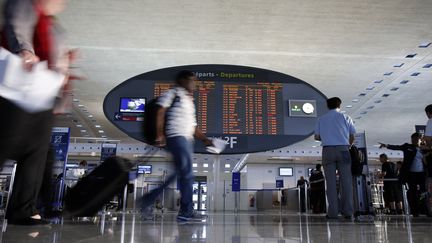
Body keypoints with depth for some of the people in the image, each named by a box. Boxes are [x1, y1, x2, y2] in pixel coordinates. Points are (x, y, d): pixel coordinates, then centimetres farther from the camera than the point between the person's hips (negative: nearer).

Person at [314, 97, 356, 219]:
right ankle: (348, 211, -1)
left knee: (331, 181, 0)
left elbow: (317, 137, 7)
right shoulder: (346, 117, 7)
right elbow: (352, 137, 7)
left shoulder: (321, 119, 9)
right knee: (346, 180, 2)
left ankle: (333, 212, -3)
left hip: (328, 150, 1)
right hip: (343, 149, 0)